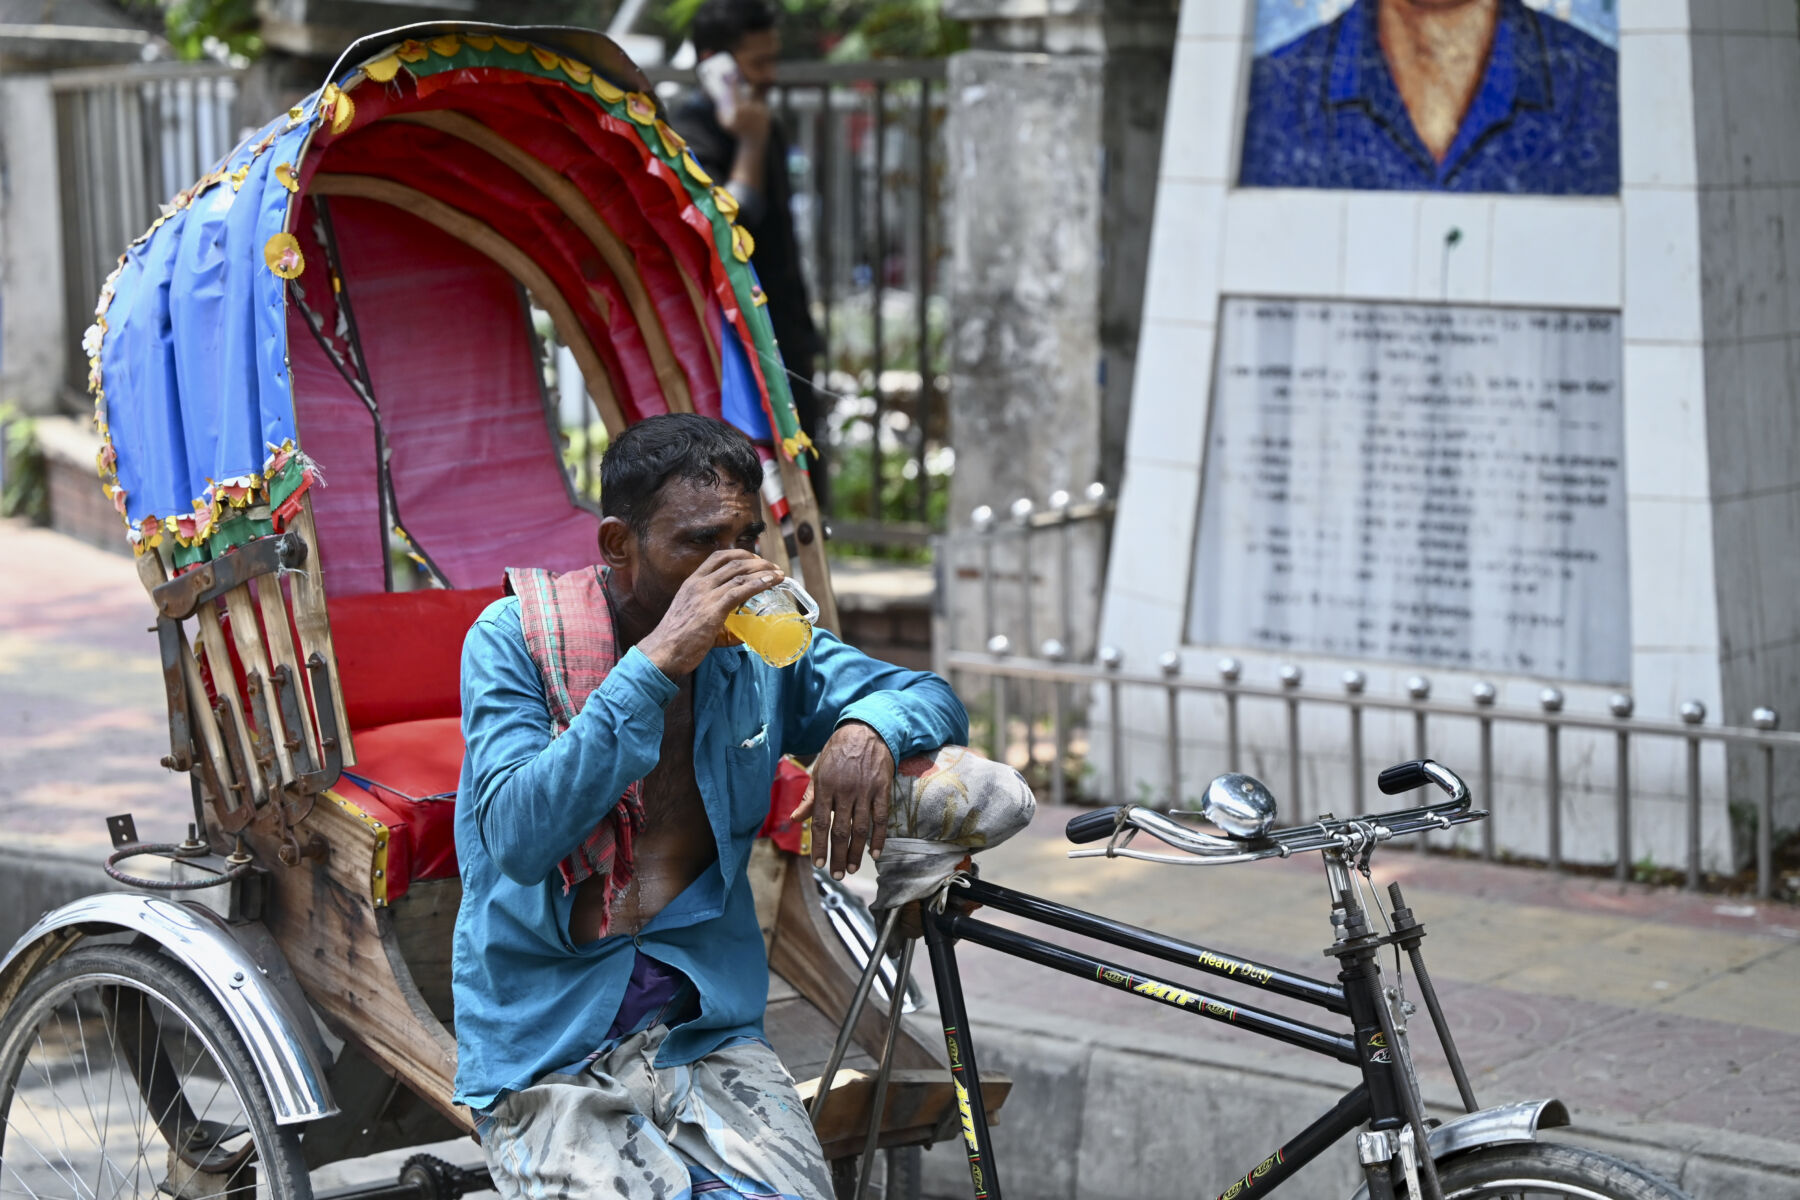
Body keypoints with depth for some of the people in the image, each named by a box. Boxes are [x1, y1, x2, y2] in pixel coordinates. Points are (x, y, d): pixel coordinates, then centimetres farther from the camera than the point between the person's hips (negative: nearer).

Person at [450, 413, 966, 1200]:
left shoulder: (759, 644, 6)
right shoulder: (513, 640, -5)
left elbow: (933, 700, 14)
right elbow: (519, 840, -19)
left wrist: (868, 729, -11)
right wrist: (654, 666, -23)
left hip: (709, 1029, 3)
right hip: (548, 1053, -3)